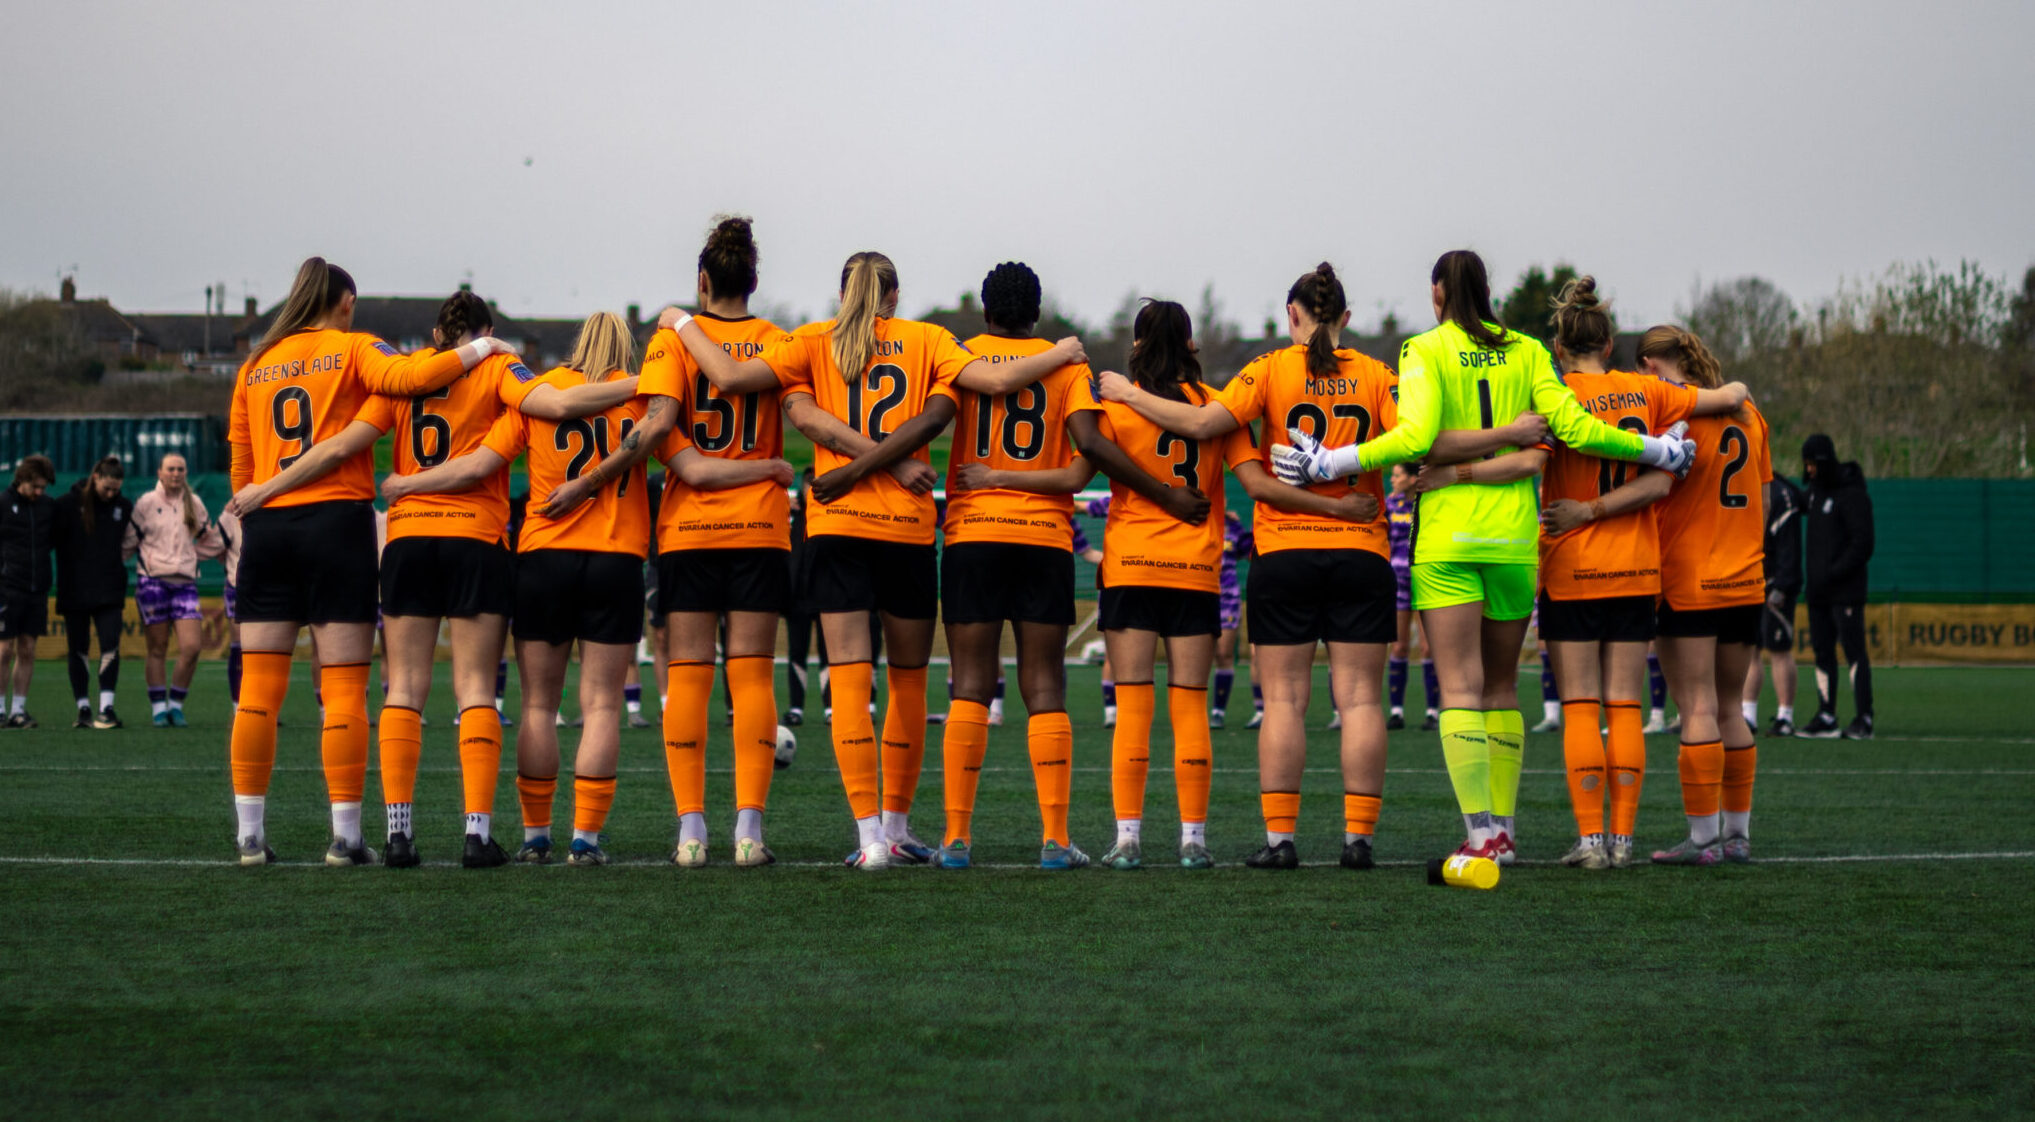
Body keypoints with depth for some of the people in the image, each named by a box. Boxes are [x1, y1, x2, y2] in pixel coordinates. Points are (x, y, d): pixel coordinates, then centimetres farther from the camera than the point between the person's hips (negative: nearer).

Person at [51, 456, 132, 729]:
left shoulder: (124, 507, 5)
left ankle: (106, 707, -12)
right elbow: (51, 539, -5)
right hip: (75, 592, -1)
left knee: (110, 645, -11)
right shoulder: (69, 505, -3)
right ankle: (83, 708, 13)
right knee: (79, 650, 5)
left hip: (109, 591, 1)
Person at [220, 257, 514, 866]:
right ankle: (345, 837, -5)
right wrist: (477, 350, -4)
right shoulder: (353, 348, 2)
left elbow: (240, 466, 15)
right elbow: (408, 375, -17)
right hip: (338, 520, -4)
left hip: (266, 526, 4)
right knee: (344, 687, -2)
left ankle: (250, 835, 3)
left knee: (258, 688, 4)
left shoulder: (254, 366, 15)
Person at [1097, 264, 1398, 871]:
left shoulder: (1271, 370, -4)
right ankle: (1358, 836, -3)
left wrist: (1130, 394, 0)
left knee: (1284, 699, 2)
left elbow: (1202, 422, -12)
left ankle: (1279, 837, -2)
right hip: (1362, 554, 1)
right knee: (1360, 697, 1)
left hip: (1284, 554, -1)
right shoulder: (1376, 376, 2)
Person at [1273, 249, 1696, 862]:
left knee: (1460, 688, -6)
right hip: (1515, 535, 4)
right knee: (1501, 686, 14)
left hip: (1447, 536, -4)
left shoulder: (1424, 351, -3)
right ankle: (1502, 828, 14)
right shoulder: (1526, 351, 7)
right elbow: (1574, 426, -2)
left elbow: (1415, 438, -17)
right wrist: (1660, 450, 9)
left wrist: (1328, 463, -14)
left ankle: (1482, 833, -16)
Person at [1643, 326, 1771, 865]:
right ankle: (1738, 833, 15)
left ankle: (1703, 836, -6)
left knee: (1698, 709, -5)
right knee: (1728, 708, 13)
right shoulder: (1745, 412, 12)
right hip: (1745, 583, 7)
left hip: (1688, 585, -7)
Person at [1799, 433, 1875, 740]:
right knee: (1822, 652, 8)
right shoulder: (1815, 491, 14)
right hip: (1818, 591, 9)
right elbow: (1800, 503, 40)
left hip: (1845, 591, -9)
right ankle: (1826, 717, 12)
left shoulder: (1852, 495, -12)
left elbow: (1862, 545, -16)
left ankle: (1864, 719, -9)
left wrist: (1832, 575, -19)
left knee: (1854, 651, -8)